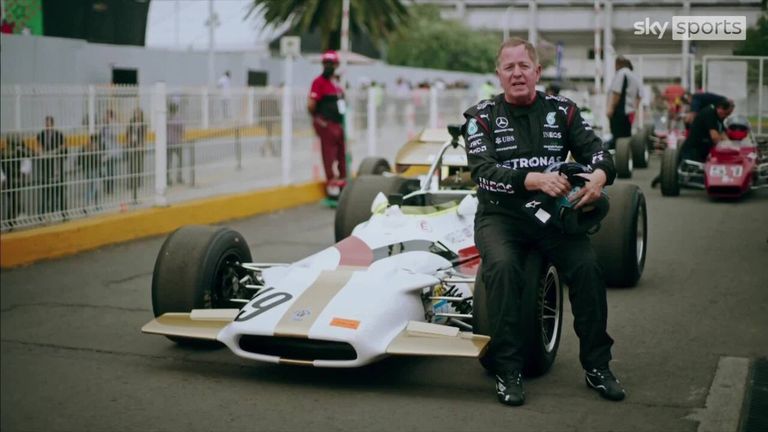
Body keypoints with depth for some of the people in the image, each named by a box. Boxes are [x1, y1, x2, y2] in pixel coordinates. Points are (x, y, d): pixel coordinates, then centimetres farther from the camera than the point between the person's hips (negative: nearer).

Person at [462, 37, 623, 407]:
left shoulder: (562, 110, 9)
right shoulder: (482, 116, 1)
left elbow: (595, 150, -1)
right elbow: (483, 172, -14)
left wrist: (599, 175, -26)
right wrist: (533, 179, -31)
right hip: (500, 215, -2)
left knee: (586, 266, -24)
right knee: (502, 266, -32)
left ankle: (597, 366, -8)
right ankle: (508, 372, -21)